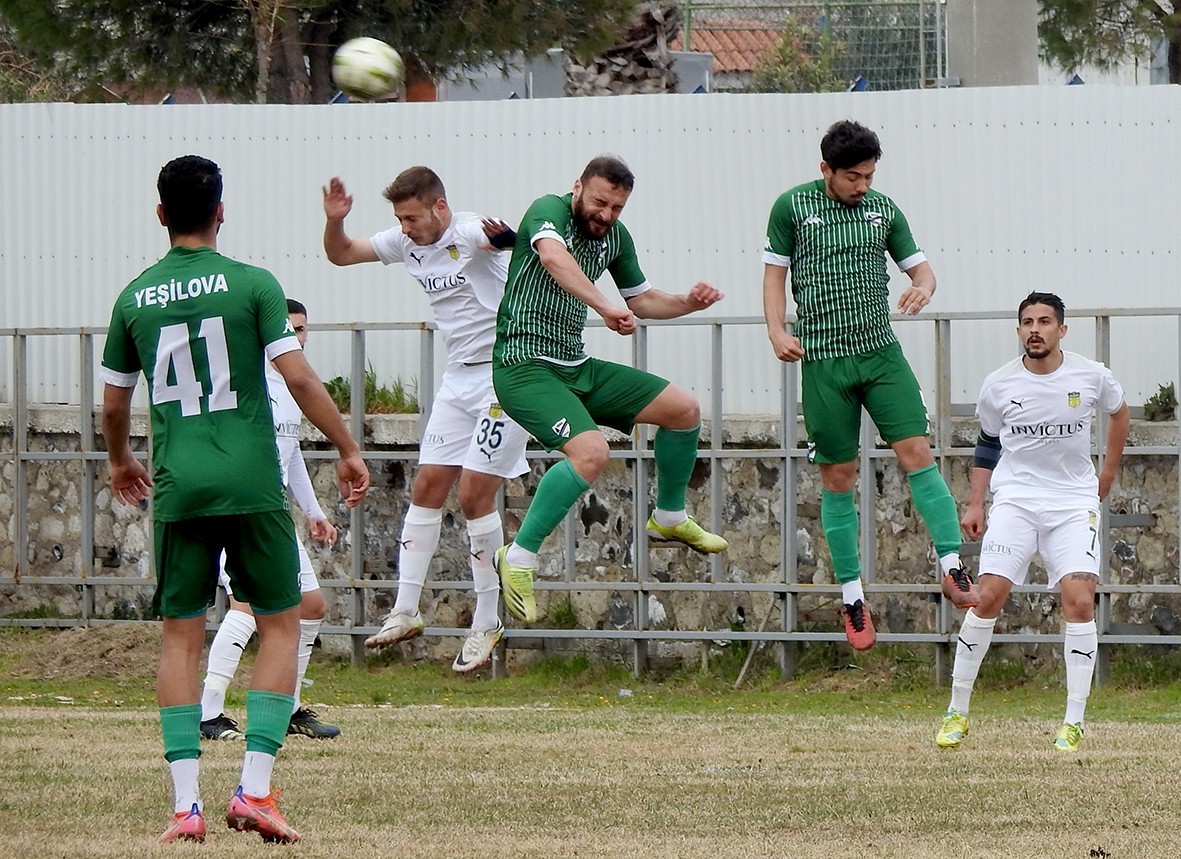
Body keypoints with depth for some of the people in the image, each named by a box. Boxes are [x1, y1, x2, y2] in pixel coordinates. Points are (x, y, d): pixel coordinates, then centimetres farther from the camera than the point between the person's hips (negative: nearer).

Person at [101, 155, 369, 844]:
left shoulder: (135, 298, 7)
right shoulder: (252, 284, -3)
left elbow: (114, 405, 14)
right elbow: (299, 378, -9)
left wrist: (122, 463, 34)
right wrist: (349, 450, 3)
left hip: (178, 488, 3)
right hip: (252, 482, -3)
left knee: (182, 636, 7)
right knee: (281, 625, 8)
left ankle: (186, 805, -1)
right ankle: (255, 789, -3)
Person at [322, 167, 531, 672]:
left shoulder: (470, 234, -19)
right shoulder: (406, 243, 4)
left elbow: (497, 236, -41)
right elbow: (340, 255, 14)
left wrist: (504, 235, -65)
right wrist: (334, 221, -7)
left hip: (505, 377, -8)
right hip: (458, 379, 8)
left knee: (474, 494, -9)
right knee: (426, 487, 6)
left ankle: (487, 623, 1)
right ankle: (405, 611, 11)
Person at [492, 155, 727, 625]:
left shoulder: (616, 237, 11)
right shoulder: (549, 211, -13)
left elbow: (641, 300, 24)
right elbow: (552, 257, -36)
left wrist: (688, 302, 4)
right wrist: (604, 306, -46)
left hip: (577, 368, 8)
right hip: (526, 368, -8)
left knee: (684, 409, 7)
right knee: (591, 452, -29)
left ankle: (669, 517, 29)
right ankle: (518, 559, -19)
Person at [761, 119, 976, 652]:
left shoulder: (883, 209, 7)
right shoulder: (792, 207, 0)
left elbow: (918, 265, 13)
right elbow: (775, 272, 6)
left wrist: (923, 287, -11)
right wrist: (777, 332, -9)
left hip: (882, 353, 2)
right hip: (823, 361, -2)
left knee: (917, 454, -12)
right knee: (838, 479, 2)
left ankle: (953, 570, -11)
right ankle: (851, 598, 11)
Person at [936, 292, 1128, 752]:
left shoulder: (1091, 376, -4)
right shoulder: (999, 385, -2)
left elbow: (1118, 411, 18)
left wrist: (1108, 473, 19)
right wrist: (974, 504, 8)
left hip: (1074, 502, 0)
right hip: (1016, 501, 0)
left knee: (1079, 600, -15)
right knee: (988, 596, -11)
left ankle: (1074, 722, -7)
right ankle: (957, 711, 1)